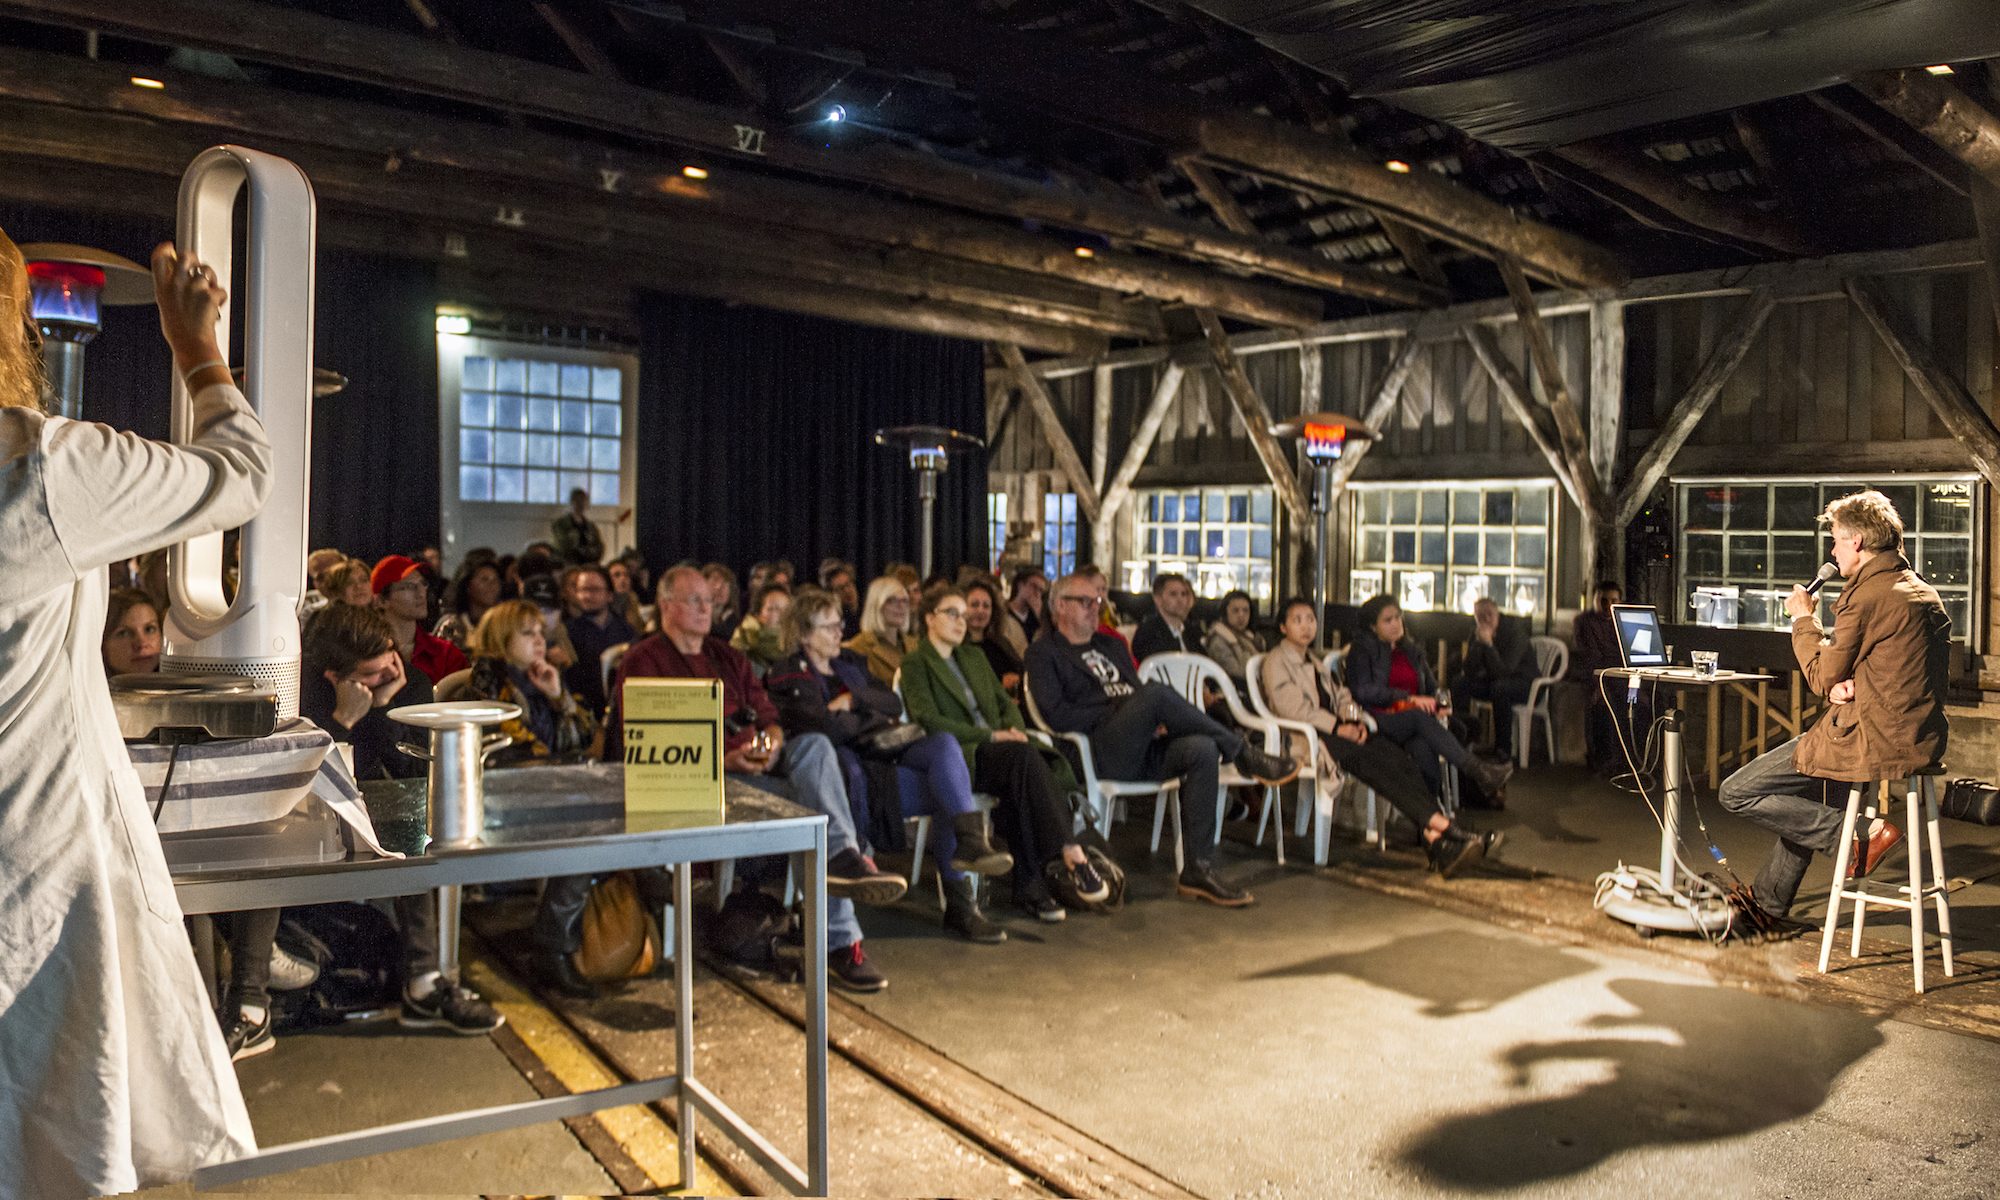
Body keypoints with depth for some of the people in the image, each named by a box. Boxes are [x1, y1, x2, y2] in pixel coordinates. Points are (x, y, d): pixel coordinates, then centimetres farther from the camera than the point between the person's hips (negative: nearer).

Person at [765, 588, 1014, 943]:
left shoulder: (850, 662, 24)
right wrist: (873, 718, 2)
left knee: (943, 742, -26)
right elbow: (827, 727, -13)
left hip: (884, 753, 6)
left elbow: (895, 705, 12)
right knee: (950, 792, -25)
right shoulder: (788, 677, 2)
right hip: (853, 769, -6)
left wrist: (854, 699, -5)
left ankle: (970, 841, -33)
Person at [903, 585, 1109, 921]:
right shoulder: (915, 663, 5)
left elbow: (1006, 702, 24)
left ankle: (1030, 885, -33)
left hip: (999, 749, 6)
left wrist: (1014, 729, -1)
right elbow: (929, 720, -9)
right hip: (958, 758, -6)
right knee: (1024, 756, -34)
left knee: (1020, 784, -31)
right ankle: (1072, 856, -38)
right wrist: (991, 735, -15)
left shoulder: (974, 656, 27)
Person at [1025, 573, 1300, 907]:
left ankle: (1196, 870, -20)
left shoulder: (1112, 647, 29)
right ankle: (1243, 754, -13)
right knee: (1157, 693, -30)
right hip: (1100, 752, -7)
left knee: (1202, 749, -23)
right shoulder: (1043, 654, 8)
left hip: (1142, 750, 7)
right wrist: (1119, 715, -11)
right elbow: (1057, 715, -8)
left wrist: (1155, 723, 1)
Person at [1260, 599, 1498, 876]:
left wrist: (1354, 721, 0)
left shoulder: (1313, 660, 28)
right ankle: (1440, 824, -34)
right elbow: (1293, 707, -13)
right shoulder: (1275, 662, 1)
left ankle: (1436, 840, -30)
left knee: (1403, 761, -17)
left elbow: (1339, 695, 22)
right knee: (1378, 764, -29)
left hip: (1334, 730, 8)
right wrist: (1338, 727, -19)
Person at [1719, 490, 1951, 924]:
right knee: (1803, 797, 33)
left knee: (1737, 793, -6)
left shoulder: (1866, 596, -16)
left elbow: (1823, 678, -8)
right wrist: (1850, 684, 2)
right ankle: (1768, 900, 41)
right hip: (1923, 741, 10)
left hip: (1874, 742, -10)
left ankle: (1860, 834, -10)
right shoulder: (1926, 593, 13)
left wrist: (1803, 619, 5)